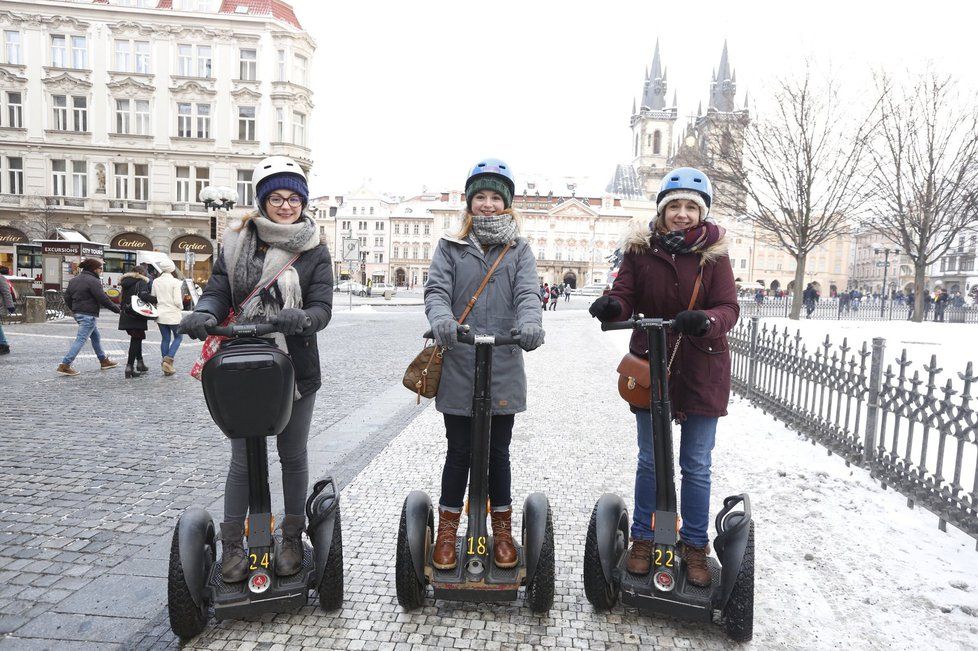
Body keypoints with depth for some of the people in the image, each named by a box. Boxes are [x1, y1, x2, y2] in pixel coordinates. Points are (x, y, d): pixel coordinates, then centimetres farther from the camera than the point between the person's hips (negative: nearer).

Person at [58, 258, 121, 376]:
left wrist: (74, 310, 25)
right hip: (89, 315, -10)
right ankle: (65, 365, -9)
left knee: (96, 337, 20)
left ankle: (104, 361, 29)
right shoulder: (93, 281, -15)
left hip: (78, 314, 10)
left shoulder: (74, 280, 13)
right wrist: (117, 309, -10)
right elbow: (103, 299, -19)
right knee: (81, 340, -7)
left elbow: (67, 297, 16)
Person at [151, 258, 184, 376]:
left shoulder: (156, 281, 3)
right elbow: (177, 301, -16)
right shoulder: (175, 282, -12)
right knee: (178, 337, 12)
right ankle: (169, 359, -6)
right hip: (173, 315, -5)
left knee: (165, 339, 11)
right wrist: (181, 308, 4)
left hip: (160, 315, 5)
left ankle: (167, 368, 13)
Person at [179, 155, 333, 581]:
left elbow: (322, 309, -10)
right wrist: (203, 314, -24)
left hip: (296, 370, 0)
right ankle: (232, 544, 24)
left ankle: (293, 537, 31)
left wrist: (301, 318, -33)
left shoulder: (314, 252, -1)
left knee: (293, 456, 14)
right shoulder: (237, 243, 4)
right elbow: (218, 291, -1)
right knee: (242, 460, 8)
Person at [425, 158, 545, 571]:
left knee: (498, 452, 12)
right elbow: (436, 290, -6)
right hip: (458, 369, 0)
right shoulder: (450, 248, 8)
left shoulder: (519, 250, 10)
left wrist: (530, 322, -28)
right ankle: (447, 531, 26)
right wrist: (441, 319, -28)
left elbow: (528, 293, -6)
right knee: (459, 452, 9)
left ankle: (502, 531, 29)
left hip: (503, 370, 1)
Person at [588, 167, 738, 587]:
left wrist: (705, 321, -33)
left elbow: (729, 308, -10)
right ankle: (642, 539, 29)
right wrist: (611, 307, -31)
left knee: (696, 466, 9)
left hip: (702, 371, 0)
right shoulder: (640, 249, -2)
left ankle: (695, 545, 28)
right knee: (650, 461, 13)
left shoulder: (713, 254, -4)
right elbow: (626, 296, -7)